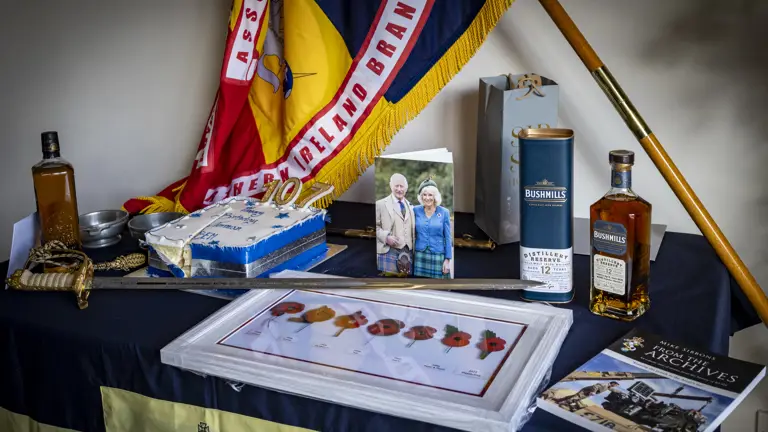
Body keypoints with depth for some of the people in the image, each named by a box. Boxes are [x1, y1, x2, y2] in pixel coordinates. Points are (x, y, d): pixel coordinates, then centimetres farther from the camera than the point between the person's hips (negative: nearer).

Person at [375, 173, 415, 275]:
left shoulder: (410, 206, 19)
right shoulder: (380, 204, 3)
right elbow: (376, 226, -1)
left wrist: (414, 249, 8)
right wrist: (386, 237, -15)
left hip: (408, 252, 4)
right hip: (389, 251, -4)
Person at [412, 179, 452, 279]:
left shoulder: (444, 212, -1)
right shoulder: (416, 210, 3)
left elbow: (448, 237, 0)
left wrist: (447, 259, -4)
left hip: (438, 256, -1)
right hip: (420, 256, 1)